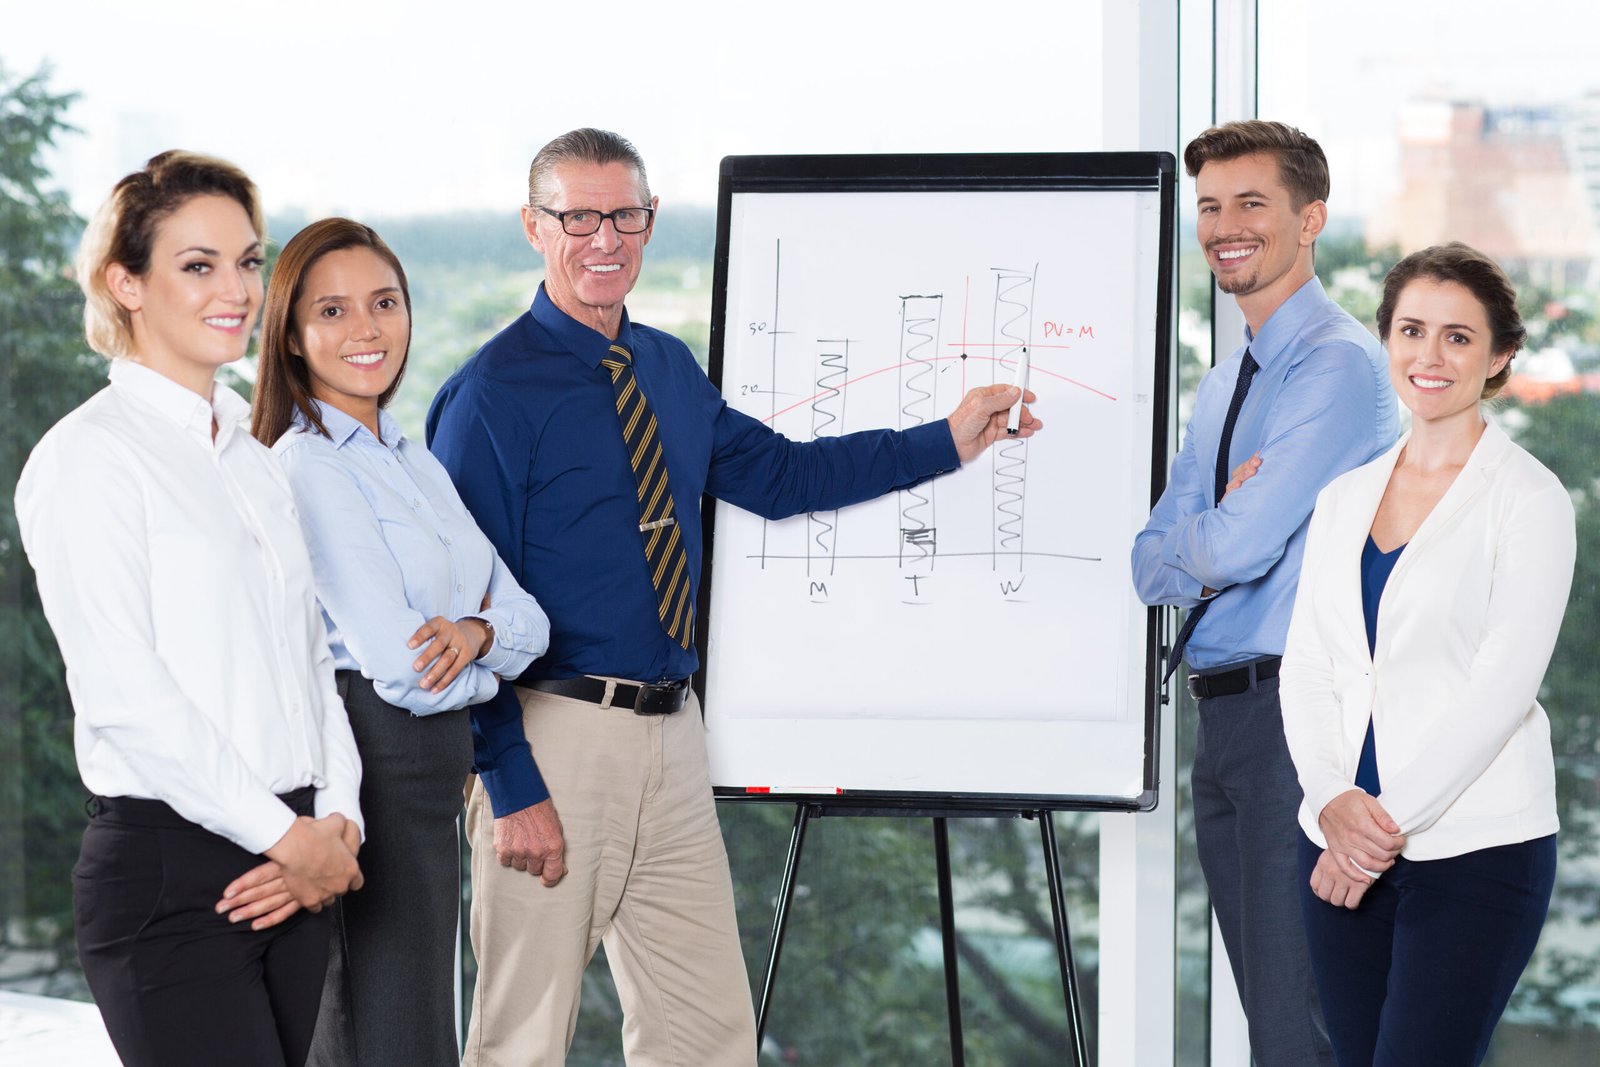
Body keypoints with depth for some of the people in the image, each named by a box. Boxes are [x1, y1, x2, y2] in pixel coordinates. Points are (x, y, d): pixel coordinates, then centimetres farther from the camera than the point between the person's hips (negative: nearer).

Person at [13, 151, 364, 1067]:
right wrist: (284, 835, -11)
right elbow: (124, 694, -13)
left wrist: (337, 820, 0)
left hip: (295, 864, 7)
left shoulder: (256, 458, 17)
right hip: (170, 873, -7)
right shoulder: (87, 457, -6)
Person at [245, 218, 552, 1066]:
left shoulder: (416, 463, 17)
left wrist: (475, 632, -12)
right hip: (370, 767, -9)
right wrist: (484, 666, 1)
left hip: (428, 779, 9)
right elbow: (397, 667, -19)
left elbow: (527, 616, 11)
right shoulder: (308, 465, -12)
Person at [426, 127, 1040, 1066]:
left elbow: (779, 474, 23)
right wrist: (512, 787, -18)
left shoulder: (670, 369, 12)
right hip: (554, 735, -7)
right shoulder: (494, 395, -11)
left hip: (672, 738, 7)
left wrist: (950, 441, 15)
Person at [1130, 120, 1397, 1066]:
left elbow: (1239, 546, -19)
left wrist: (1192, 538, 2)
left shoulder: (1338, 363, -11)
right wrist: (1212, 545, -4)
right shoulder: (1224, 387, 19)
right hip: (1225, 715, 9)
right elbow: (1150, 569, 17)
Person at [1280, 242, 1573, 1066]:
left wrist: (1389, 816, -14)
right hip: (1340, 842, 5)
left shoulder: (1527, 497, -3)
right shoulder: (1344, 499, 13)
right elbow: (1306, 670, 8)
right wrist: (1332, 801, -9)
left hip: (1475, 849, -5)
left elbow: (1501, 685, -11)